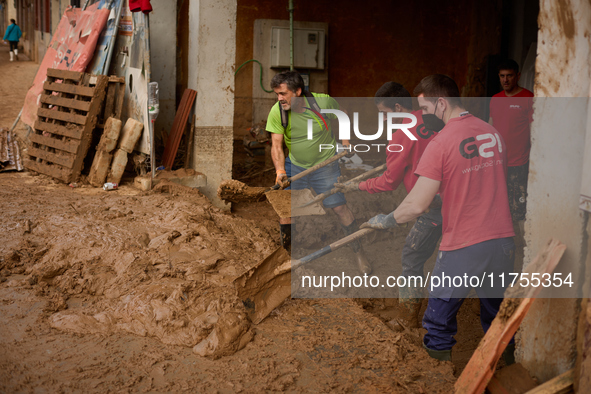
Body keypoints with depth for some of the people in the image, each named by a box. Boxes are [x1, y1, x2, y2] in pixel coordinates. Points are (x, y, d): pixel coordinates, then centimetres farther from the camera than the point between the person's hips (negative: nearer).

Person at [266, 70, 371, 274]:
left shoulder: (324, 102, -19)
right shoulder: (277, 112, -16)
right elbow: (276, 145, -13)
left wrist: (345, 144, 0)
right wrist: (280, 170, -27)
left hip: (325, 164, -2)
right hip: (294, 165, 2)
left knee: (340, 207, -3)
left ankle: (358, 252, 15)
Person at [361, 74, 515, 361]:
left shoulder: (441, 143, -14)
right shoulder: (492, 132, 6)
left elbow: (417, 206, -17)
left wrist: (385, 221, 0)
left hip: (462, 249, -6)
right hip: (503, 242, 6)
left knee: (439, 328, 9)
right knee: (496, 319, 22)